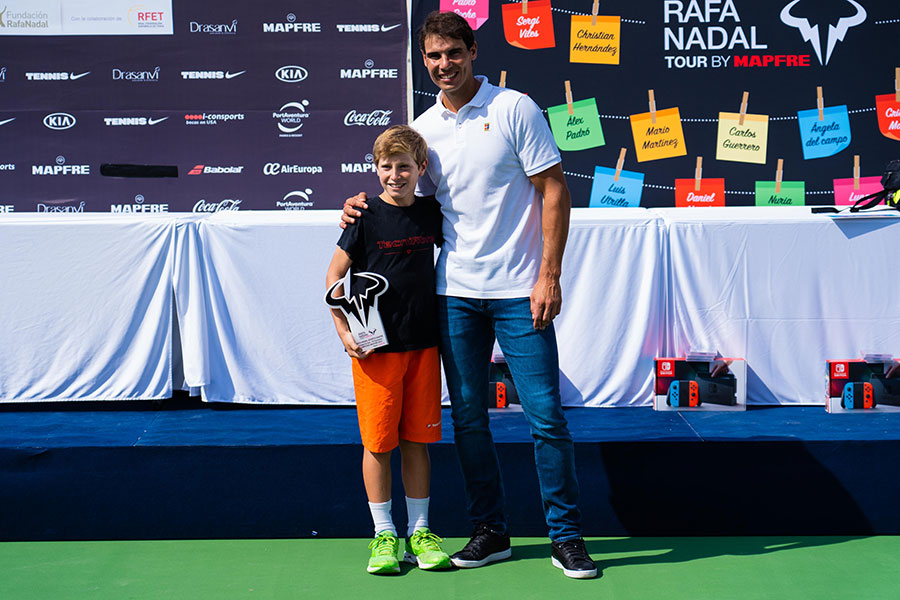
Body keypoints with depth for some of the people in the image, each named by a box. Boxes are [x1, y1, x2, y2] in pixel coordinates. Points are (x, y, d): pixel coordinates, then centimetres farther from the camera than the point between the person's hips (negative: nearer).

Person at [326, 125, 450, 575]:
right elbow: (334, 275, -1)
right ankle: (384, 534, 13)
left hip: (423, 344, 3)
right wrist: (344, 330, -9)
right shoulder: (366, 217, -7)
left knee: (417, 440, 8)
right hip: (375, 347, -3)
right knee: (378, 441, 2)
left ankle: (419, 531, 18)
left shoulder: (432, 213, 3)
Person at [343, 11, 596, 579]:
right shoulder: (422, 128, 9)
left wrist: (549, 275, -12)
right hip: (455, 292, 5)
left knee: (546, 414, -3)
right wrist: (369, 206, 2)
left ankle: (566, 536, 8)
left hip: (519, 291, -4)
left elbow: (554, 191, -7)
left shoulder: (514, 109, -5)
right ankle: (490, 530, 20)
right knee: (468, 415, 8)